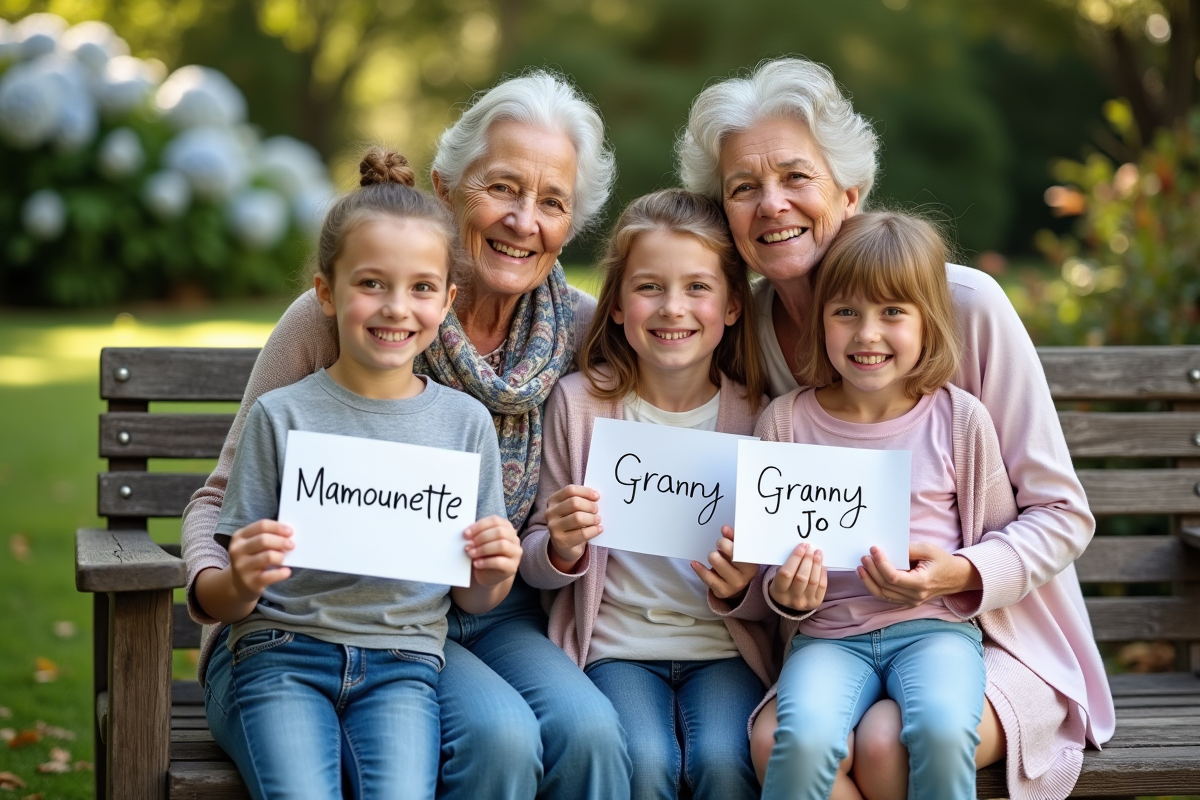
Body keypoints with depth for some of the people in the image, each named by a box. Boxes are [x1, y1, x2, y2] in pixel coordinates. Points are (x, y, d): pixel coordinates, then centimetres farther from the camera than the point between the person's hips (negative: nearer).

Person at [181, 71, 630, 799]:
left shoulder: (583, 330, 0)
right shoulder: (333, 318, -10)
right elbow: (226, 496, -4)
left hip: (498, 621, 3)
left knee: (587, 728, -26)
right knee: (499, 733, -29)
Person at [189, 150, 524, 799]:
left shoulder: (464, 422, 7)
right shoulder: (281, 416, 0)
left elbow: (472, 599, 13)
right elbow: (219, 602, 1)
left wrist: (494, 574, -9)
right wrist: (241, 582, -21)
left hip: (401, 660, 2)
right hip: (275, 653, -1)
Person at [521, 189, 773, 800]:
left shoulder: (755, 413, 0)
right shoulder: (579, 401, -1)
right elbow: (534, 561, 5)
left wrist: (742, 591, -15)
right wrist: (561, 549, -17)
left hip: (724, 645, 0)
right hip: (615, 644, 0)